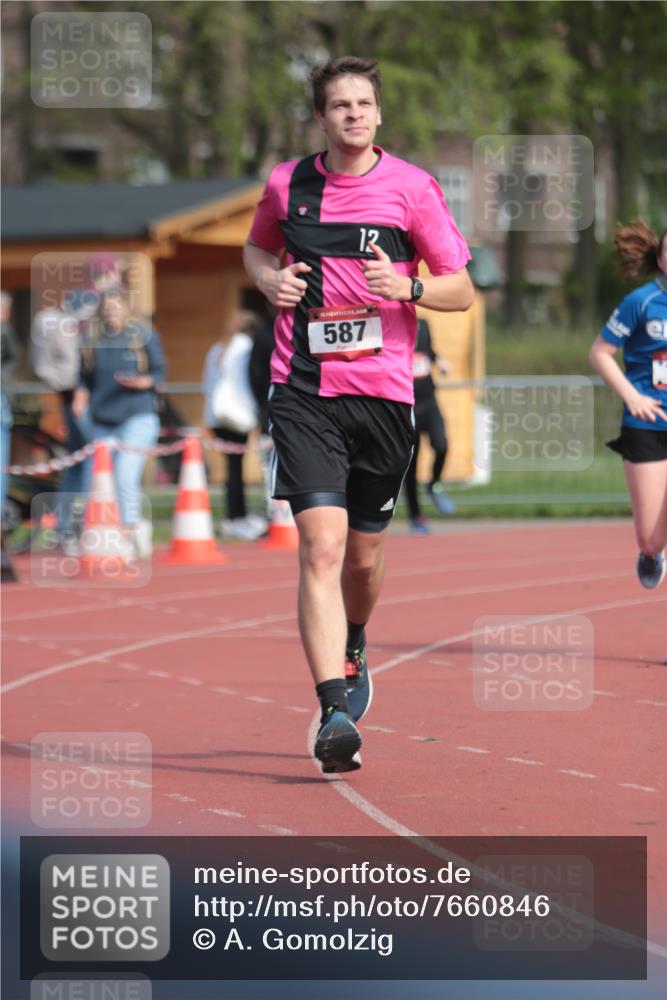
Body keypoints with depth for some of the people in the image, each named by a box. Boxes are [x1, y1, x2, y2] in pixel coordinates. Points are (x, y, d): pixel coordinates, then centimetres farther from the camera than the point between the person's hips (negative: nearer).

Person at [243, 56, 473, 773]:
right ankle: (334, 712, -24)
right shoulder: (286, 184, 5)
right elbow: (257, 248, 26)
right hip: (304, 392, -1)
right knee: (322, 544, -17)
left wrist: (407, 285, -16)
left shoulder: (411, 187, 0)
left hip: (383, 392, 1)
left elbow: (462, 289, 4)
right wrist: (270, 279, 3)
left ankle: (352, 653, 47)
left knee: (363, 554, 14)